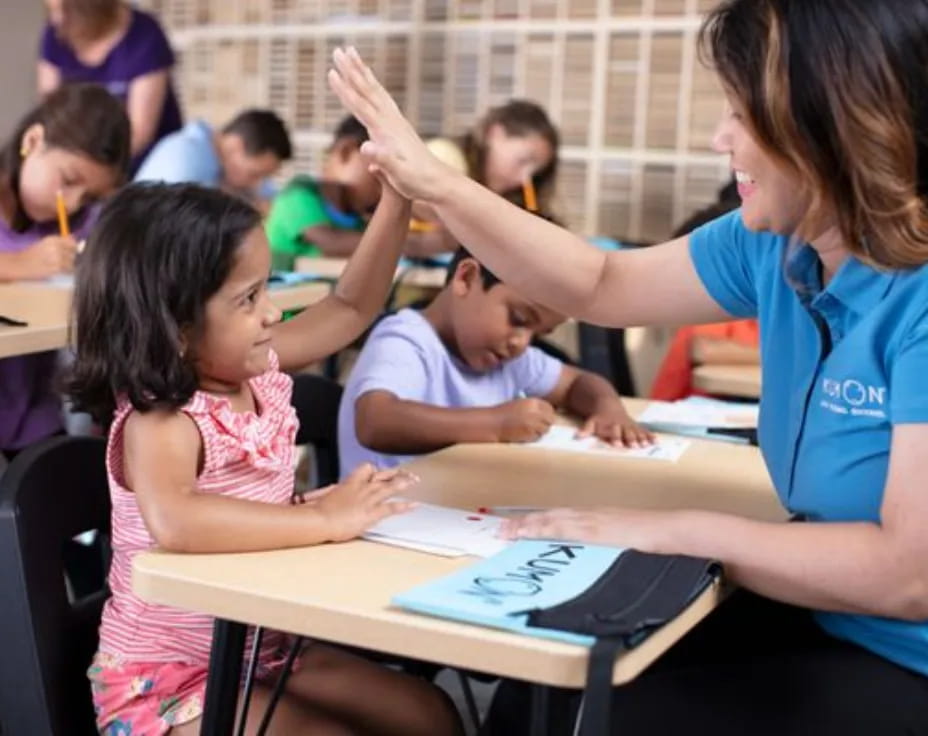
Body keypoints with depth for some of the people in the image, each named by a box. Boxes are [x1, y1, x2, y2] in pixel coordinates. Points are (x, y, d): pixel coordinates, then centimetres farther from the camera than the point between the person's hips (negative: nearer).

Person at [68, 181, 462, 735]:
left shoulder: (255, 370, -2)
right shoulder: (159, 422, -28)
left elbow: (350, 308, 11)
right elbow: (174, 523, -49)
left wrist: (397, 200, 1)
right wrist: (328, 518, -41)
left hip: (268, 651, 8)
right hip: (169, 683, -8)